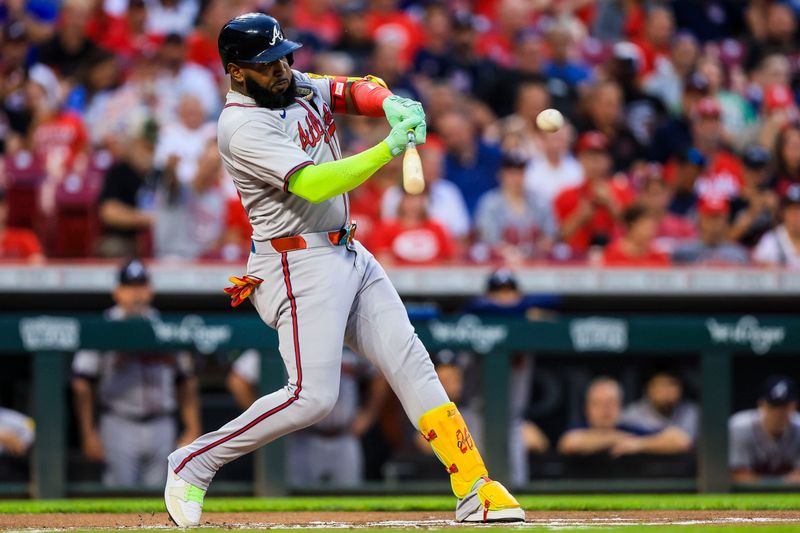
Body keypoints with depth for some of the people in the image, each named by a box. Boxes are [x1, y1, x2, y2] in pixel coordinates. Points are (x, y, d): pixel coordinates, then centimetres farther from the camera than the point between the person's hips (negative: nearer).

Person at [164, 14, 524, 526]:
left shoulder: (297, 85, 7)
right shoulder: (244, 128, -20)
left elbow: (356, 90, 9)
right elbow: (312, 185, -30)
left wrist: (391, 103, -15)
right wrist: (390, 148, -35)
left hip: (350, 255, 9)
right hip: (300, 265, -9)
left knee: (410, 362, 2)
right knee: (312, 397, -15)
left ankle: (476, 490, 1)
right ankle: (192, 465, -1)